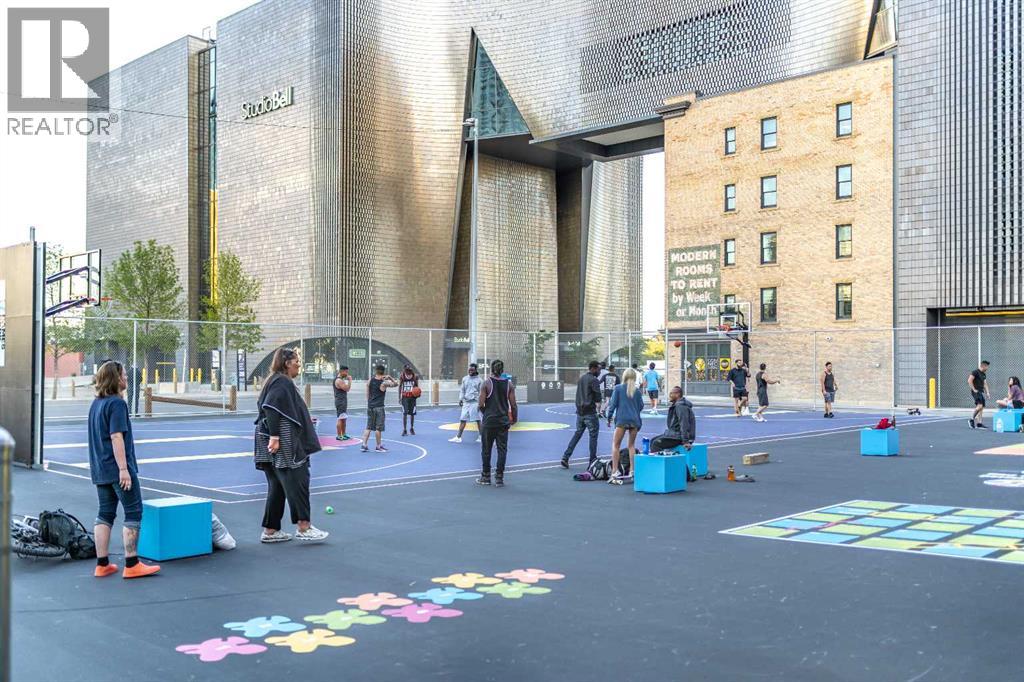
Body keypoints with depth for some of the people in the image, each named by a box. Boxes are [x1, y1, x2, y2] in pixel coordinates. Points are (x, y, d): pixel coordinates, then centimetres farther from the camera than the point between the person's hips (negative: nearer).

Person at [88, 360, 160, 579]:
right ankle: (131, 564, -2)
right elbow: (116, 437, -20)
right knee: (133, 513, -3)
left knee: (105, 513, 12)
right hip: (117, 468, -9)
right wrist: (123, 468, -21)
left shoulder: (96, 403, 15)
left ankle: (102, 564, 13)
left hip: (100, 470, 9)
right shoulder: (116, 403, -14)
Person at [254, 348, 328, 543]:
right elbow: (271, 408, -22)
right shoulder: (282, 383, -12)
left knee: (277, 486, 12)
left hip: (279, 441, 10)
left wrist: (305, 420, 32)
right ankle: (304, 527, -2)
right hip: (282, 443, -10)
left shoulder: (280, 382, 19)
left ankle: (270, 531, 15)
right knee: (296, 481, -6)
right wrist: (274, 436, -26)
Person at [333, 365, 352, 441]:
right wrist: (349, 380, -13)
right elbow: (347, 389, -21)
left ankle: (343, 434, 23)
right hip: (340, 401, -11)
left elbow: (346, 389, 21)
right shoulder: (339, 380, -16)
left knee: (344, 419, 15)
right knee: (340, 419, -8)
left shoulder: (341, 379, 17)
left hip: (343, 401, 11)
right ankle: (339, 436, -5)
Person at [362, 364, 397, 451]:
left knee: (368, 427, 12)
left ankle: (364, 445, 10)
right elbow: (395, 384, 3)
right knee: (378, 428, 3)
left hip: (370, 406, 5)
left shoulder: (369, 381, 2)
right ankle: (378, 446, 11)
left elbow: (367, 394, 9)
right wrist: (389, 378, -1)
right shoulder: (384, 383, -10)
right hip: (379, 407, -5)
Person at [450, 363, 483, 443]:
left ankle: (481, 437, 10)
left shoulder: (479, 380, -2)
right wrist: (460, 399, 4)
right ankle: (458, 437, 8)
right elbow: (462, 390, 16)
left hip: (475, 402, -5)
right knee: (462, 420, 4)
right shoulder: (465, 378, 11)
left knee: (478, 420, 0)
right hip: (466, 402, 5)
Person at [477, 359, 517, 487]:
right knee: (502, 450, 6)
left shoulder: (486, 383, -6)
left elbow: (481, 404, -9)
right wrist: (514, 418, 14)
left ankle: (486, 477, 18)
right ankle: (499, 478, 5)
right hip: (503, 421, 2)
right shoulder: (509, 384, 0)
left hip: (489, 421, -2)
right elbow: (513, 405, 0)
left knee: (486, 450, 10)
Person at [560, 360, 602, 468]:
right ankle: (592, 462, 4)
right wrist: (595, 400, 7)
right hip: (590, 412, -7)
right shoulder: (593, 380, -13)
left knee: (577, 434, 14)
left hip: (580, 411, 7)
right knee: (593, 436, 2)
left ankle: (565, 457, 7)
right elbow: (598, 398, -13)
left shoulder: (581, 378, 12)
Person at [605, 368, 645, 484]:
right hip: (634, 420, 4)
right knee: (631, 445, 17)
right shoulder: (637, 390, 7)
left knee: (616, 445, 0)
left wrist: (609, 417, 3)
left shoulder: (618, 388, -1)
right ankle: (632, 470, 14)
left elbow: (613, 404, -4)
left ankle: (615, 471, -9)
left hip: (622, 420, -4)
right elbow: (641, 406, 9)